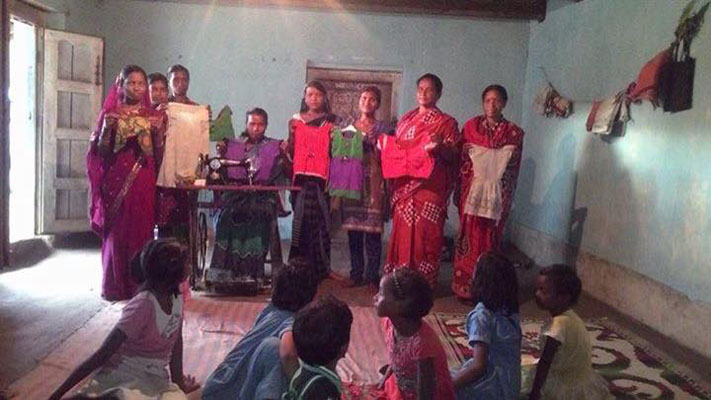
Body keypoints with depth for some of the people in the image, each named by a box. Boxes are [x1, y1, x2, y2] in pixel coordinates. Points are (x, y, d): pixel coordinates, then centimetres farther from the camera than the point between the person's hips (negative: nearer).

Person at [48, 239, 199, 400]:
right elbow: (101, 354, -23)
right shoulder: (143, 306, -24)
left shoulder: (176, 298, -3)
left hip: (155, 379, 6)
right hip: (122, 377, -6)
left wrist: (179, 382, 15)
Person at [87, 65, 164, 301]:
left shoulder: (151, 116, 9)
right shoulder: (110, 113, 5)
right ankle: (115, 287, 10)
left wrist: (158, 131, -10)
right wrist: (107, 128, -12)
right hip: (116, 179, -1)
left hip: (143, 179, 1)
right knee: (116, 231, 0)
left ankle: (139, 285, 10)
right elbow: (100, 152, 2)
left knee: (141, 230, 1)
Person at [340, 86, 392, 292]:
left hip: (373, 183, -3)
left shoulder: (383, 127, 5)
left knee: (372, 230, -4)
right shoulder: (349, 126, 15)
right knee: (353, 229, 5)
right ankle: (356, 273, 15)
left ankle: (372, 276, 4)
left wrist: (374, 141, -12)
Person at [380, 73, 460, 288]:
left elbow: (453, 155, -4)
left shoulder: (446, 122, 2)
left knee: (425, 235, -4)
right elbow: (395, 148, 24)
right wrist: (384, 144, 4)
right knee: (402, 233, 6)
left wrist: (439, 147, -23)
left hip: (429, 188, -4)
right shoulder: (406, 119, 17)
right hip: (404, 187, 5)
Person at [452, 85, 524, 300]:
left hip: (497, 194, 0)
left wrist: (508, 197, 5)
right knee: (469, 238, 2)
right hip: (472, 191, 0)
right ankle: (463, 286, 11)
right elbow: (461, 161, 4)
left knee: (491, 240, 4)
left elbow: (513, 169, 6)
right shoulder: (471, 126, 3)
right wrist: (458, 191, 2)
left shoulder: (514, 133, 3)